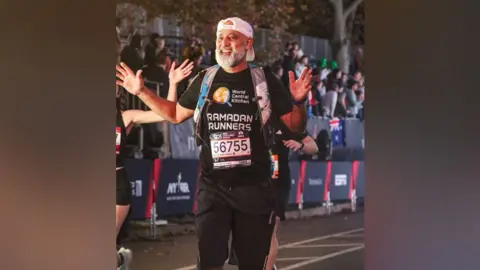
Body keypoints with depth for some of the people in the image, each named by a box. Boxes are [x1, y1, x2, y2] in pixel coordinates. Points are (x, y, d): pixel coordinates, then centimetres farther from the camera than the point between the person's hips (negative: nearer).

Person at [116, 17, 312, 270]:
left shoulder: (265, 81, -3)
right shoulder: (204, 80, 5)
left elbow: (296, 126, 0)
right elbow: (176, 114, 19)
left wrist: (298, 101, -20)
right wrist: (141, 92, 12)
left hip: (254, 187, -2)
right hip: (212, 186, 2)